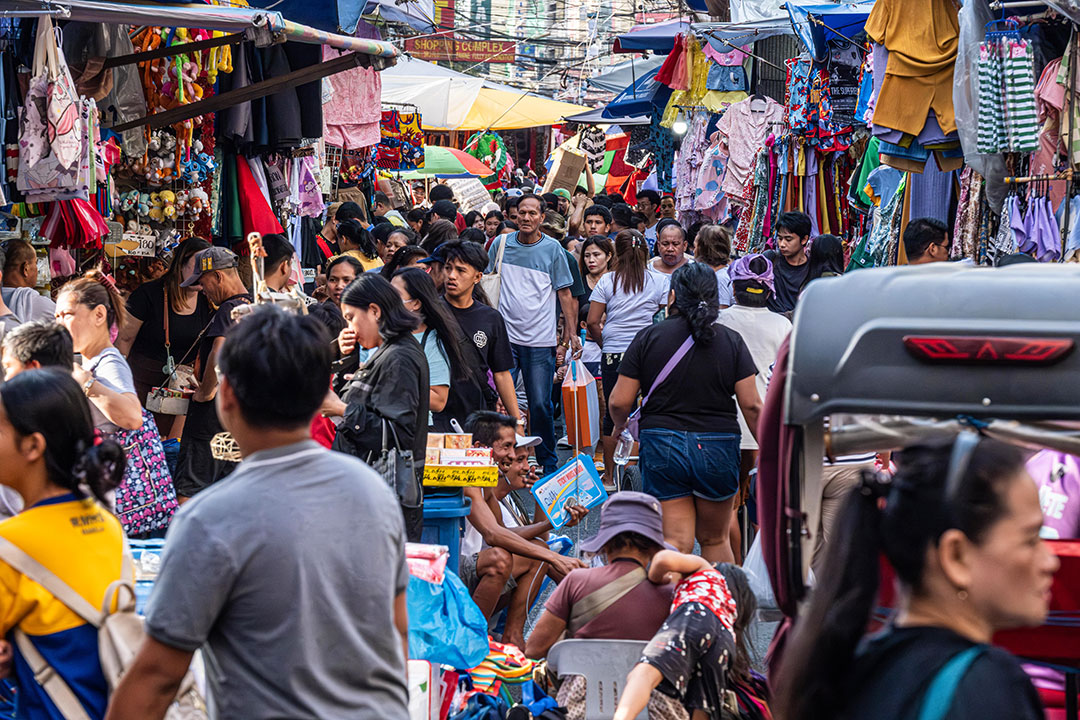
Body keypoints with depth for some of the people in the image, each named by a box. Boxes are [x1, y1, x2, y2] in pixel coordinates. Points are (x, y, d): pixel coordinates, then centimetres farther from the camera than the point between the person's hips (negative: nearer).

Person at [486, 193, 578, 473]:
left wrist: (571, 331, -2)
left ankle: (548, 462, 13)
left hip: (540, 339, -2)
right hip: (504, 336, 2)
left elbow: (564, 293, 4)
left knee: (540, 404, 0)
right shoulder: (500, 244, 5)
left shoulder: (553, 248, 0)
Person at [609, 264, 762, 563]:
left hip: (662, 445, -1)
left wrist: (620, 427, 18)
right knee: (715, 539, 17)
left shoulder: (649, 337, -2)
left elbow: (619, 402, -3)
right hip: (718, 448, 1)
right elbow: (751, 405, -4)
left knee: (676, 540, 0)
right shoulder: (731, 341, -1)